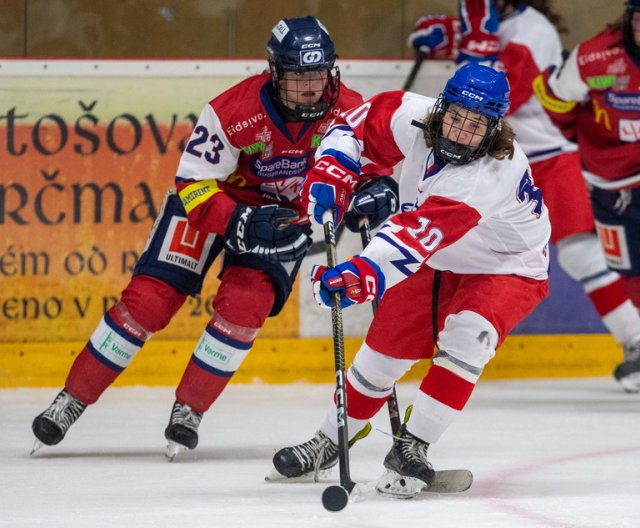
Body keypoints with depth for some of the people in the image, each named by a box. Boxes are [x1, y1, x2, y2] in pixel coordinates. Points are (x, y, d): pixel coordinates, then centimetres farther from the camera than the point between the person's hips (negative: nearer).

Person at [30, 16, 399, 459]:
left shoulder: (348, 111, -21)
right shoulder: (235, 110, -30)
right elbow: (195, 185, -24)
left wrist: (376, 190, -24)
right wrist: (242, 223, -38)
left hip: (287, 214, 2)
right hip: (212, 196, -2)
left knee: (245, 302, -21)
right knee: (150, 298, -9)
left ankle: (189, 411, -3)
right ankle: (73, 399, 4)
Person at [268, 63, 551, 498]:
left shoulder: (494, 172, -40)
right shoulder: (416, 117, -22)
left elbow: (423, 233, -51)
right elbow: (362, 122, -2)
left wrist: (363, 274, -60)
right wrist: (330, 172, -18)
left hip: (506, 268, -6)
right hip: (436, 262, 6)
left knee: (465, 335, -31)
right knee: (384, 348, 8)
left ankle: (412, 449, -23)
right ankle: (329, 444, 29)